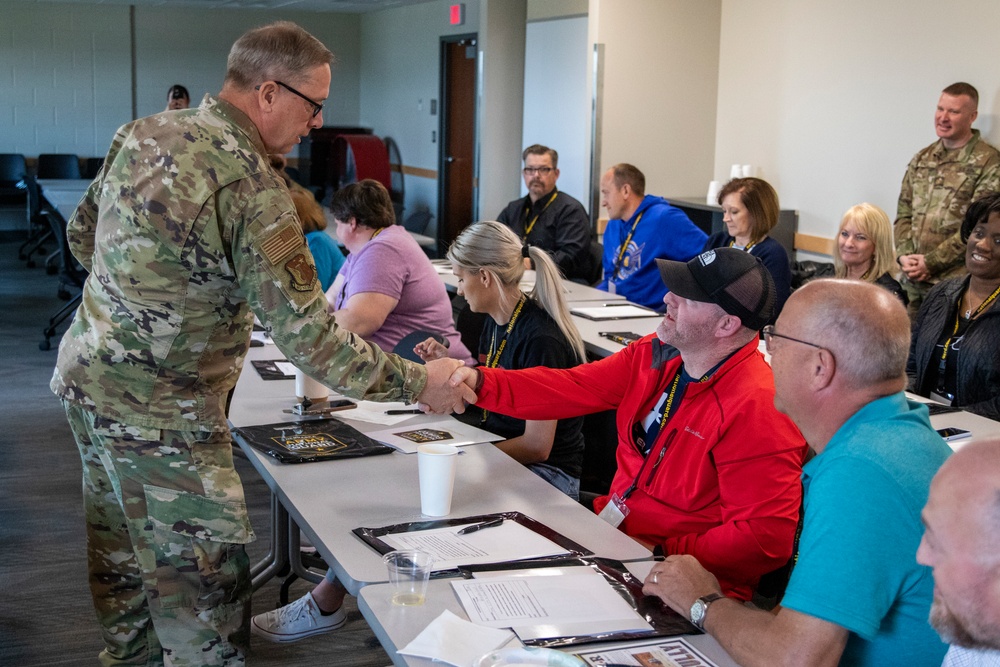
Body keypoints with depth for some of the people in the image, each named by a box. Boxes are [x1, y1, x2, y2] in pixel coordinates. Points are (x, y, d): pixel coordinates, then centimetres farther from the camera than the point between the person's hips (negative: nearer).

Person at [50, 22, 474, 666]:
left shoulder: (142, 131, 1)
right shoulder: (252, 191, -24)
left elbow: (83, 233, 14)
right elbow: (309, 337, -24)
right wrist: (418, 383, -15)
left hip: (86, 377, 9)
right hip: (161, 412, -9)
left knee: (123, 563, 24)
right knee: (207, 584, 2)